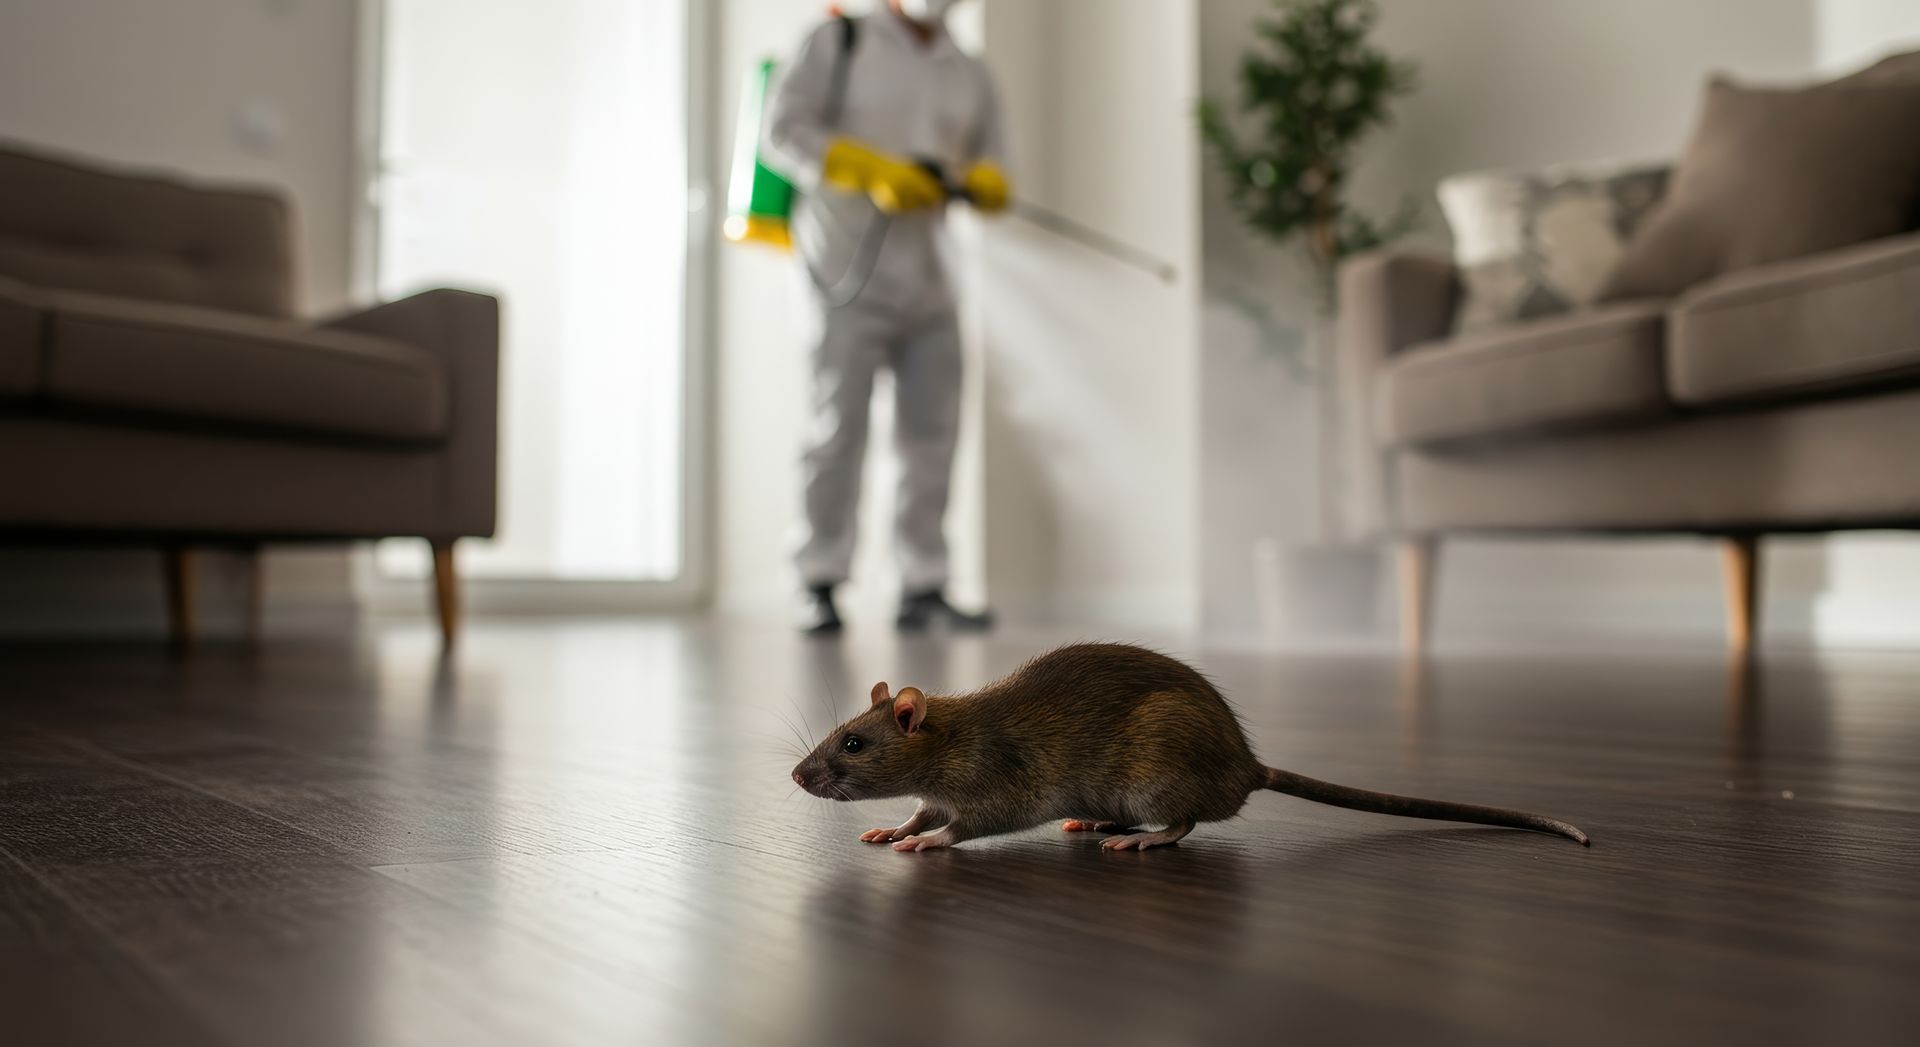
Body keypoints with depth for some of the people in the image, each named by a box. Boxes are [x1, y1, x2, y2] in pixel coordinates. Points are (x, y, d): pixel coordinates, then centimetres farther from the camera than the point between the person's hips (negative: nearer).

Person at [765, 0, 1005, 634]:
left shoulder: (972, 78, 18)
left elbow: (987, 169, 17)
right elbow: (785, 130, -5)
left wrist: (986, 183, -8)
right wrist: (877, 173, -16)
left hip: (928, 278, 5)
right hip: (851, 271, -5)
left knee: (932, 434, 2)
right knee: (839, 427, -7)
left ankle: (923, 587, 9)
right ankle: (820, 584, 1)